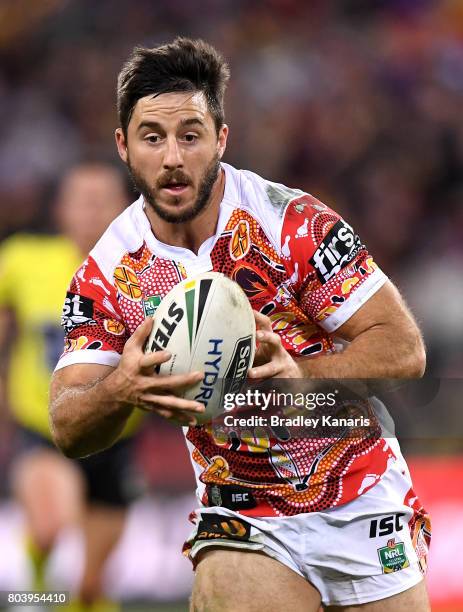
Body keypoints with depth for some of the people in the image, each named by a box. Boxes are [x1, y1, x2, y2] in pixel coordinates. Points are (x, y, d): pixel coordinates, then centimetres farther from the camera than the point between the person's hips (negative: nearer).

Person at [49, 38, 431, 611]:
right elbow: (68, 430, -9)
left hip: (362, 504, -1)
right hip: (240, 516, 1)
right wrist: (119, 390, -31)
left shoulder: (295, 222, -13)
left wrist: (300, 376, -32)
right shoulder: (107, 271, -5)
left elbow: (403, 349, -14)